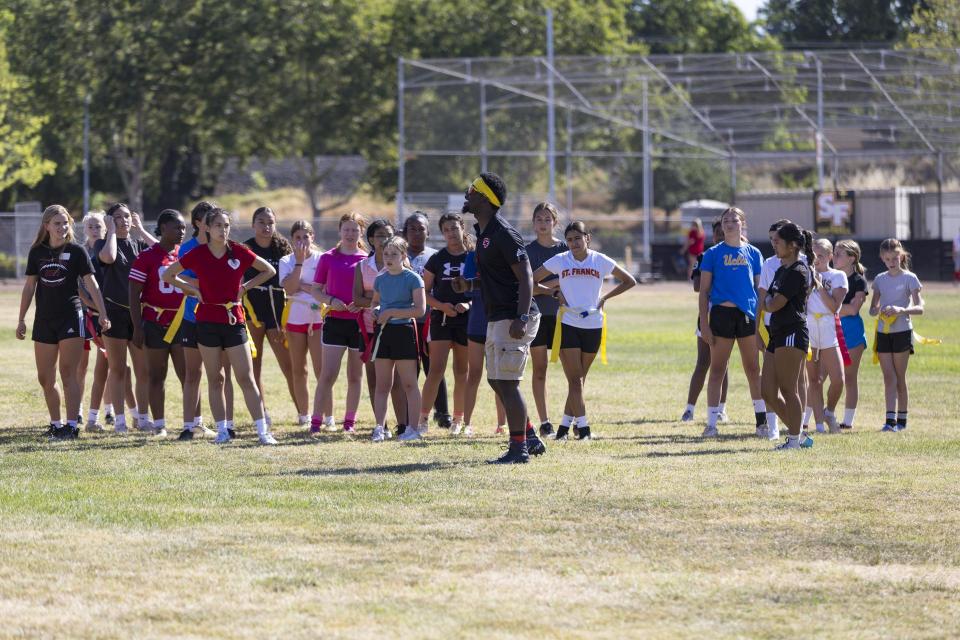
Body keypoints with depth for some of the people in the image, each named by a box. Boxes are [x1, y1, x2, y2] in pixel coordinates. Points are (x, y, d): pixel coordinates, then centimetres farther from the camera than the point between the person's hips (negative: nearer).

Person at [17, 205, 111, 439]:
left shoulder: (76, 251, -2)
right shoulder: (37, 252, 7)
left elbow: (91, 284, -5)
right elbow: (30, 286, 12)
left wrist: (103, 315, -13)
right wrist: (21, 320, 12)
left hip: (71, 316, -4)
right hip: (44, 320, 4)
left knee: (68, 373, -9)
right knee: (45, 378, 5)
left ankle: (71, 425, -9)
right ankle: (56, 424, 16)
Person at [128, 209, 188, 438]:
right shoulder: (147, 257, -5)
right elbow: (134, 294, -5)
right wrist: (137, 328, -11)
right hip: (156, 323, -4)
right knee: (156, 376, 4)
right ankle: (159, 425, 8)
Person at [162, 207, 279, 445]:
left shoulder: (239, 251, -3)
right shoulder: (197, 255, -3)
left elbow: (268, 271, 9)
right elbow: (168, 275, 9)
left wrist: (245, 286, 0)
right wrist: (192, 289, -1)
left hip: (234, 320, -1)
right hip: (207, 321, 1)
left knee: (246, 378, -5)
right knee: (215, 380, 6)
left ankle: (263, 431, -4)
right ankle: (222, 431, 11)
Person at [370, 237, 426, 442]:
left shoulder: (412, 279, -7)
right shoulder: (380, 279, 10)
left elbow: (420, 309, -14)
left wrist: (392, 312, -17)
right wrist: (374, 310, 1)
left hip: (404, 331, -5)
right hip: (383, 332, 5)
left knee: (409, 384, -1)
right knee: (382, 385, 5)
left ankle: (413, 428, 2)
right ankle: (379, 427, 6)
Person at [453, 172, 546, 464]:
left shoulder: (503, 234, -16)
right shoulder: (484, 232, 15)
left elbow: (525, 277, -20)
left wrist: (521, 318, -29)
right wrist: (469, 284, 10)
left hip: (512, 318, -11)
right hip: (497, 318, 11)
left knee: (507, 383, -10)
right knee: (497, 382, 14)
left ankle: (518, 448, -5)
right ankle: (530, 439, 22)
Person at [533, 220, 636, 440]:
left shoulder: (601, 261, 1)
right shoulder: (559, 261, 0)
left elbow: (629, 281, 10)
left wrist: (605, 298, 0)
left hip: (593, 326, 1)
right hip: (568, 325, -1)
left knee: (579, 379, 8)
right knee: (575, 379, -8)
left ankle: (565, 424, 18)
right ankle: (582, 426, -8)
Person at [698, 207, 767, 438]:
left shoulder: (753, 253, 9)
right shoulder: (713, 253, 3)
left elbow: (760, 288, 12)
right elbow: (704, 290, 2)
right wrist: (704, 323, -4)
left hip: (748, 314, 2)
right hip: (721, 313, -2)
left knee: (753, 370, 7)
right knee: (717, 370, 1)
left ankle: (762, 420, 15)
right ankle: (711, 423, 4)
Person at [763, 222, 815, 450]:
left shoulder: (798, 272, -11)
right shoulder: (781, 271, 19)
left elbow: (774, 304, -14)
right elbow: (766, 304, 23)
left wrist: (769, 300, 5)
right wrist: (771, 300, 4)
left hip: (792, 333, -10)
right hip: (777, 335, 10)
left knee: (788, 389, -8)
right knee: (769, 392, 8)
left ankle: (794, 439, -4)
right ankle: (800, 436, 15)